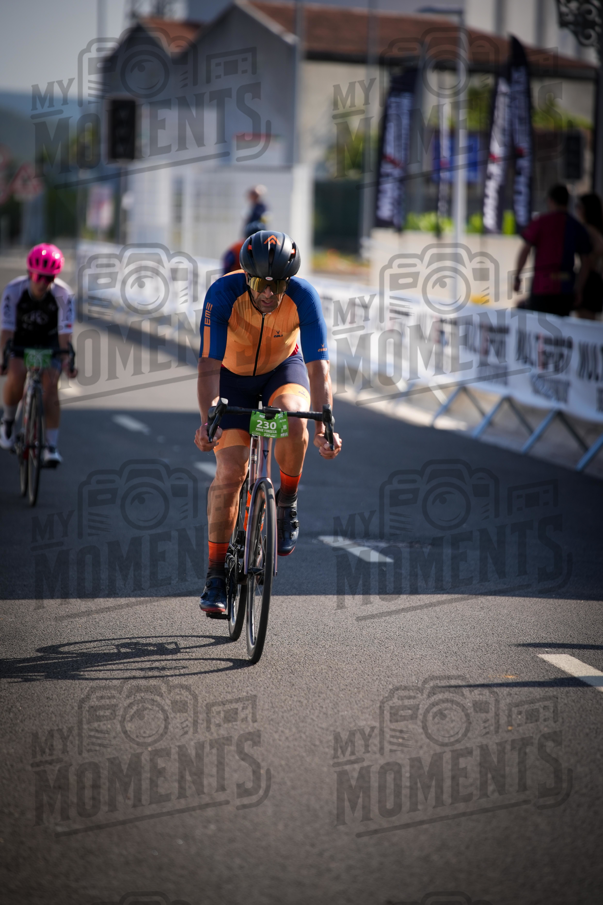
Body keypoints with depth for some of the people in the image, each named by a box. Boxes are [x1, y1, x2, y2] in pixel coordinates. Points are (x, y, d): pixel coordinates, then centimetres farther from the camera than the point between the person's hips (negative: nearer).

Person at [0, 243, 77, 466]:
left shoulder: (63, 294, -25)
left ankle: (51, 446, -15)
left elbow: (65, 331, -28)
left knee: (50, 383, -18)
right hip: (20, 339, 0)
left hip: (49, 341, 0)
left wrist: (67, 360, -40)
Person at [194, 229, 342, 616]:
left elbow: (318, 367, -33)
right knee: (230, 469, -14)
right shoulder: (223, 294, -32)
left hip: (283, 368, 0)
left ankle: (287, 507, -8)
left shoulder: (304, 297, -29)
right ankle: (216, 575, -3)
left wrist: (324, 426, -46)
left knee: (293, 417, -35)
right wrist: (208, 421, -49)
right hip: (234, 375, 0)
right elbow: (209, 365, -35)